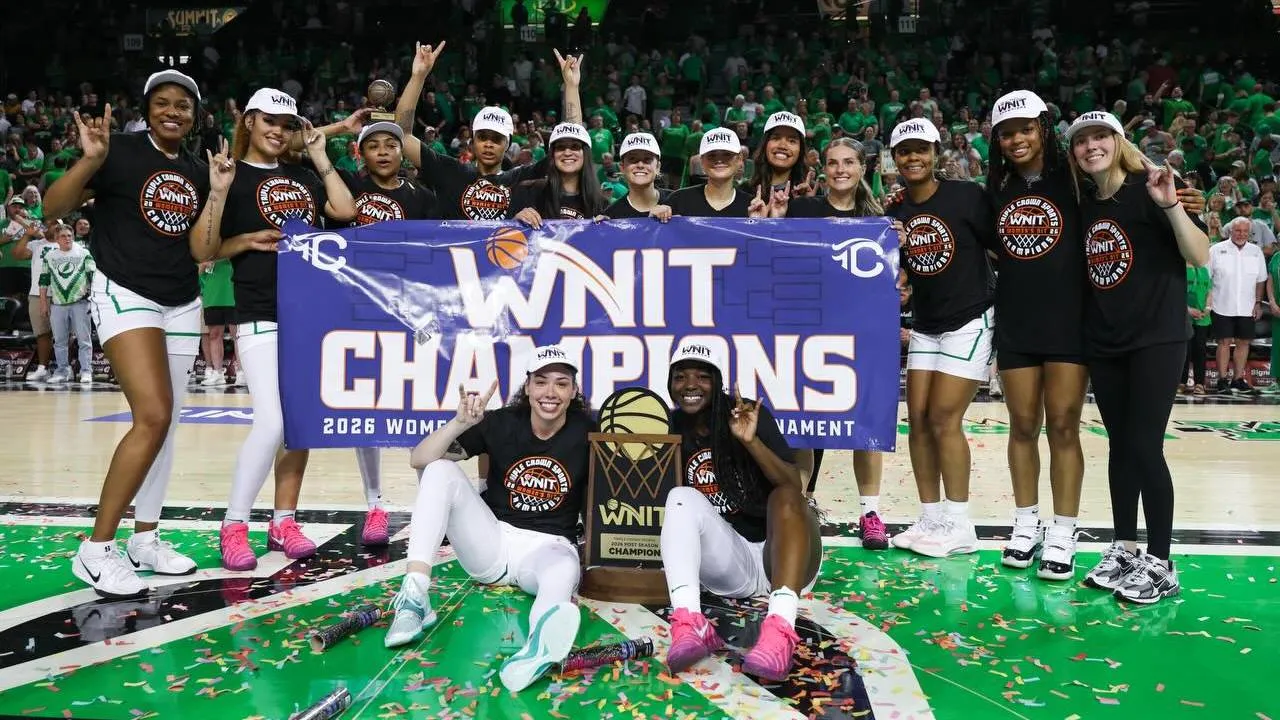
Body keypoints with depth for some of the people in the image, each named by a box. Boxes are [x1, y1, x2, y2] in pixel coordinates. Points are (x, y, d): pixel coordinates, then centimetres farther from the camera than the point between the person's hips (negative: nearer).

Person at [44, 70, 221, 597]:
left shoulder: (197, 172, 11)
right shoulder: (120, 150, -5)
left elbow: (202, 251, 4)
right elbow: (53, 209, -12)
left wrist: (218, 194, -5)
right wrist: (90, 160, -25)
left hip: (183, 305, 6)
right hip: (124, 295, -6)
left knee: (165, 424, 7)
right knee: (153, 416, -20)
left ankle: (144, 540, 20)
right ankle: (96, 550, -10)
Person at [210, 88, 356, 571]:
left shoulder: (303, 176, 16)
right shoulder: (230, 176, 3)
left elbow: (346, 211, 1)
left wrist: (320, 156, 6)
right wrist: (249, 240, -17)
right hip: (261, 316, -5)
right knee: (272, 423, -15)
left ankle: (283, 522, 17)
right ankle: (233, 526, 1)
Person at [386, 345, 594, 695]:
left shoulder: (587, 433, -6)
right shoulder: (502, 422, -5)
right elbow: (419, 460, -11)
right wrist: (462, 422, -27)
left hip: (550, 547, -2)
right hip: (491, 541, 3)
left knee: (565, 569, -39)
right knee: (440, 469, -18)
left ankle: (541, 642, -77)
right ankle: (414, 597, -31)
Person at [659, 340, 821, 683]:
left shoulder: (748, 416, -3)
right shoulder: (675, 433, 7)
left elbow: (794, 486, -15)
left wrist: (751, 440, -27)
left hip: (780, 556, -2)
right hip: (732, 569, 2)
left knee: (784, 496, -30)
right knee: (682, 497, -21)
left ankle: (780, 628, -50)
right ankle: (689, 624, -42)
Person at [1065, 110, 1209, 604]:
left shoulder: (1147, 189, -8)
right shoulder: (1084, 203, 8)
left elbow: (1200, 257, -15)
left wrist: (1171, 206, -27)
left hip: (1156, 337, -5)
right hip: (1103, 342, 5)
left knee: (1144, 446, -7)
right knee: (1119, 446, 10)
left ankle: (1161, 564, 4)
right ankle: (1124, 549, 21)